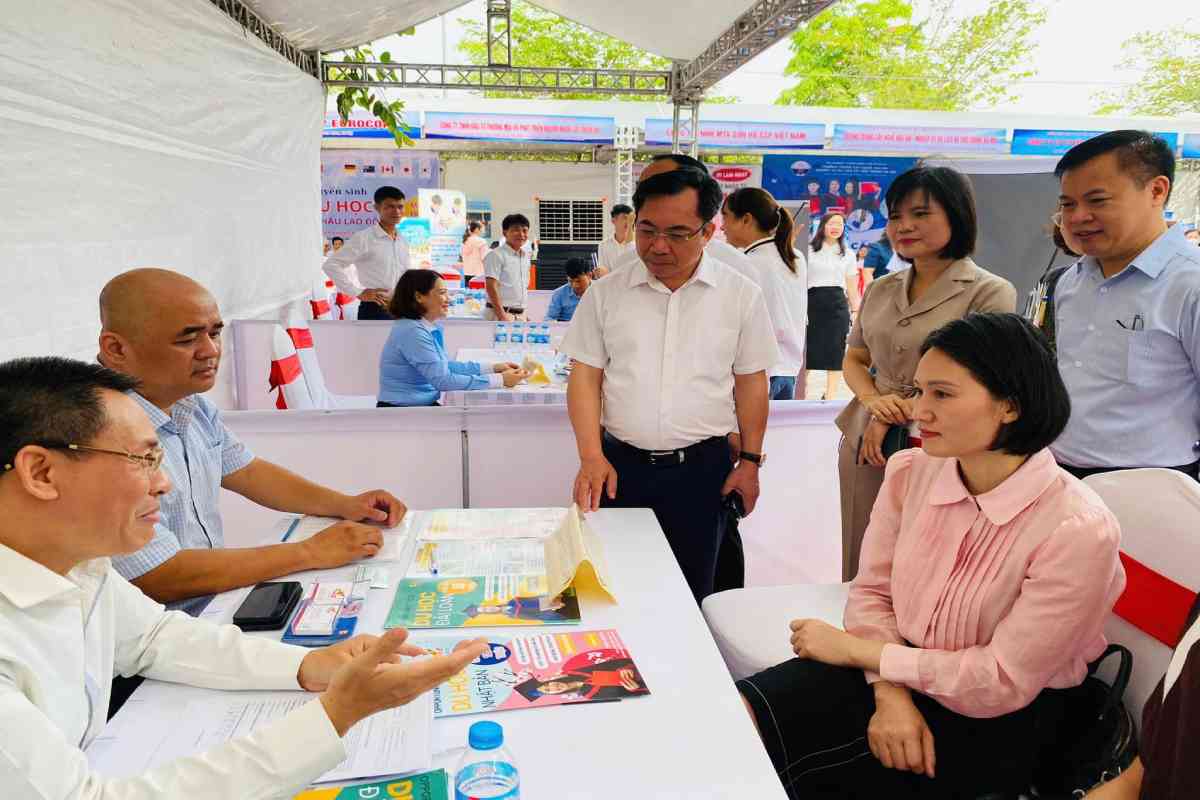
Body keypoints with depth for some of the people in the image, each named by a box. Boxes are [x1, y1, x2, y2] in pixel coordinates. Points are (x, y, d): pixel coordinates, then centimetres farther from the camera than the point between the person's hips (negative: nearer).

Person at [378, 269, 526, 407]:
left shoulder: (430, 327, 6)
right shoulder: (412, 332, -21)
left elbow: (444, 365, 14)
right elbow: (443, 380, -24)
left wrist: (493, 368, 5)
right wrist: (500, 380, -22)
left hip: (425, 405, 8)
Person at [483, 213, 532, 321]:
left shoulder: (525, 256, 15)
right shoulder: (496, 255, -8)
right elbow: (491, 287, -14)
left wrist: (523, 314, 16)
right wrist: (502, 315, -20)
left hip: (520, 315, 8)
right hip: (501, 314, -8)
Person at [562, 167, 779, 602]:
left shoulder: (741, 296, 0)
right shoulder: (605, 293, 1)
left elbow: (751, 382, 5)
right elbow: (586, 376, 1)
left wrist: (750, 461, 3)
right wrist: (591, 457, -9)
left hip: (701, 468, 0)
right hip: (619, 465, 1)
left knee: (690, 592, 10)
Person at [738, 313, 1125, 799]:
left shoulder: (1079, 531, -22)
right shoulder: (910, 473, -6)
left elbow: (1004, 682, -18)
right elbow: (872, 591, 1)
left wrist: (855, 649, -14)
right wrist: (890, 694, -16)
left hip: (998, 723, -4)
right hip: (900, 674, 4)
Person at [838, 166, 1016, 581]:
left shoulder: (990, 293, -7)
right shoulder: (880, 289, 11)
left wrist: (893, 419, -10)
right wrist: (874, 400, -7)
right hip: (863, 446, 5)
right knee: (860, 572, 12)